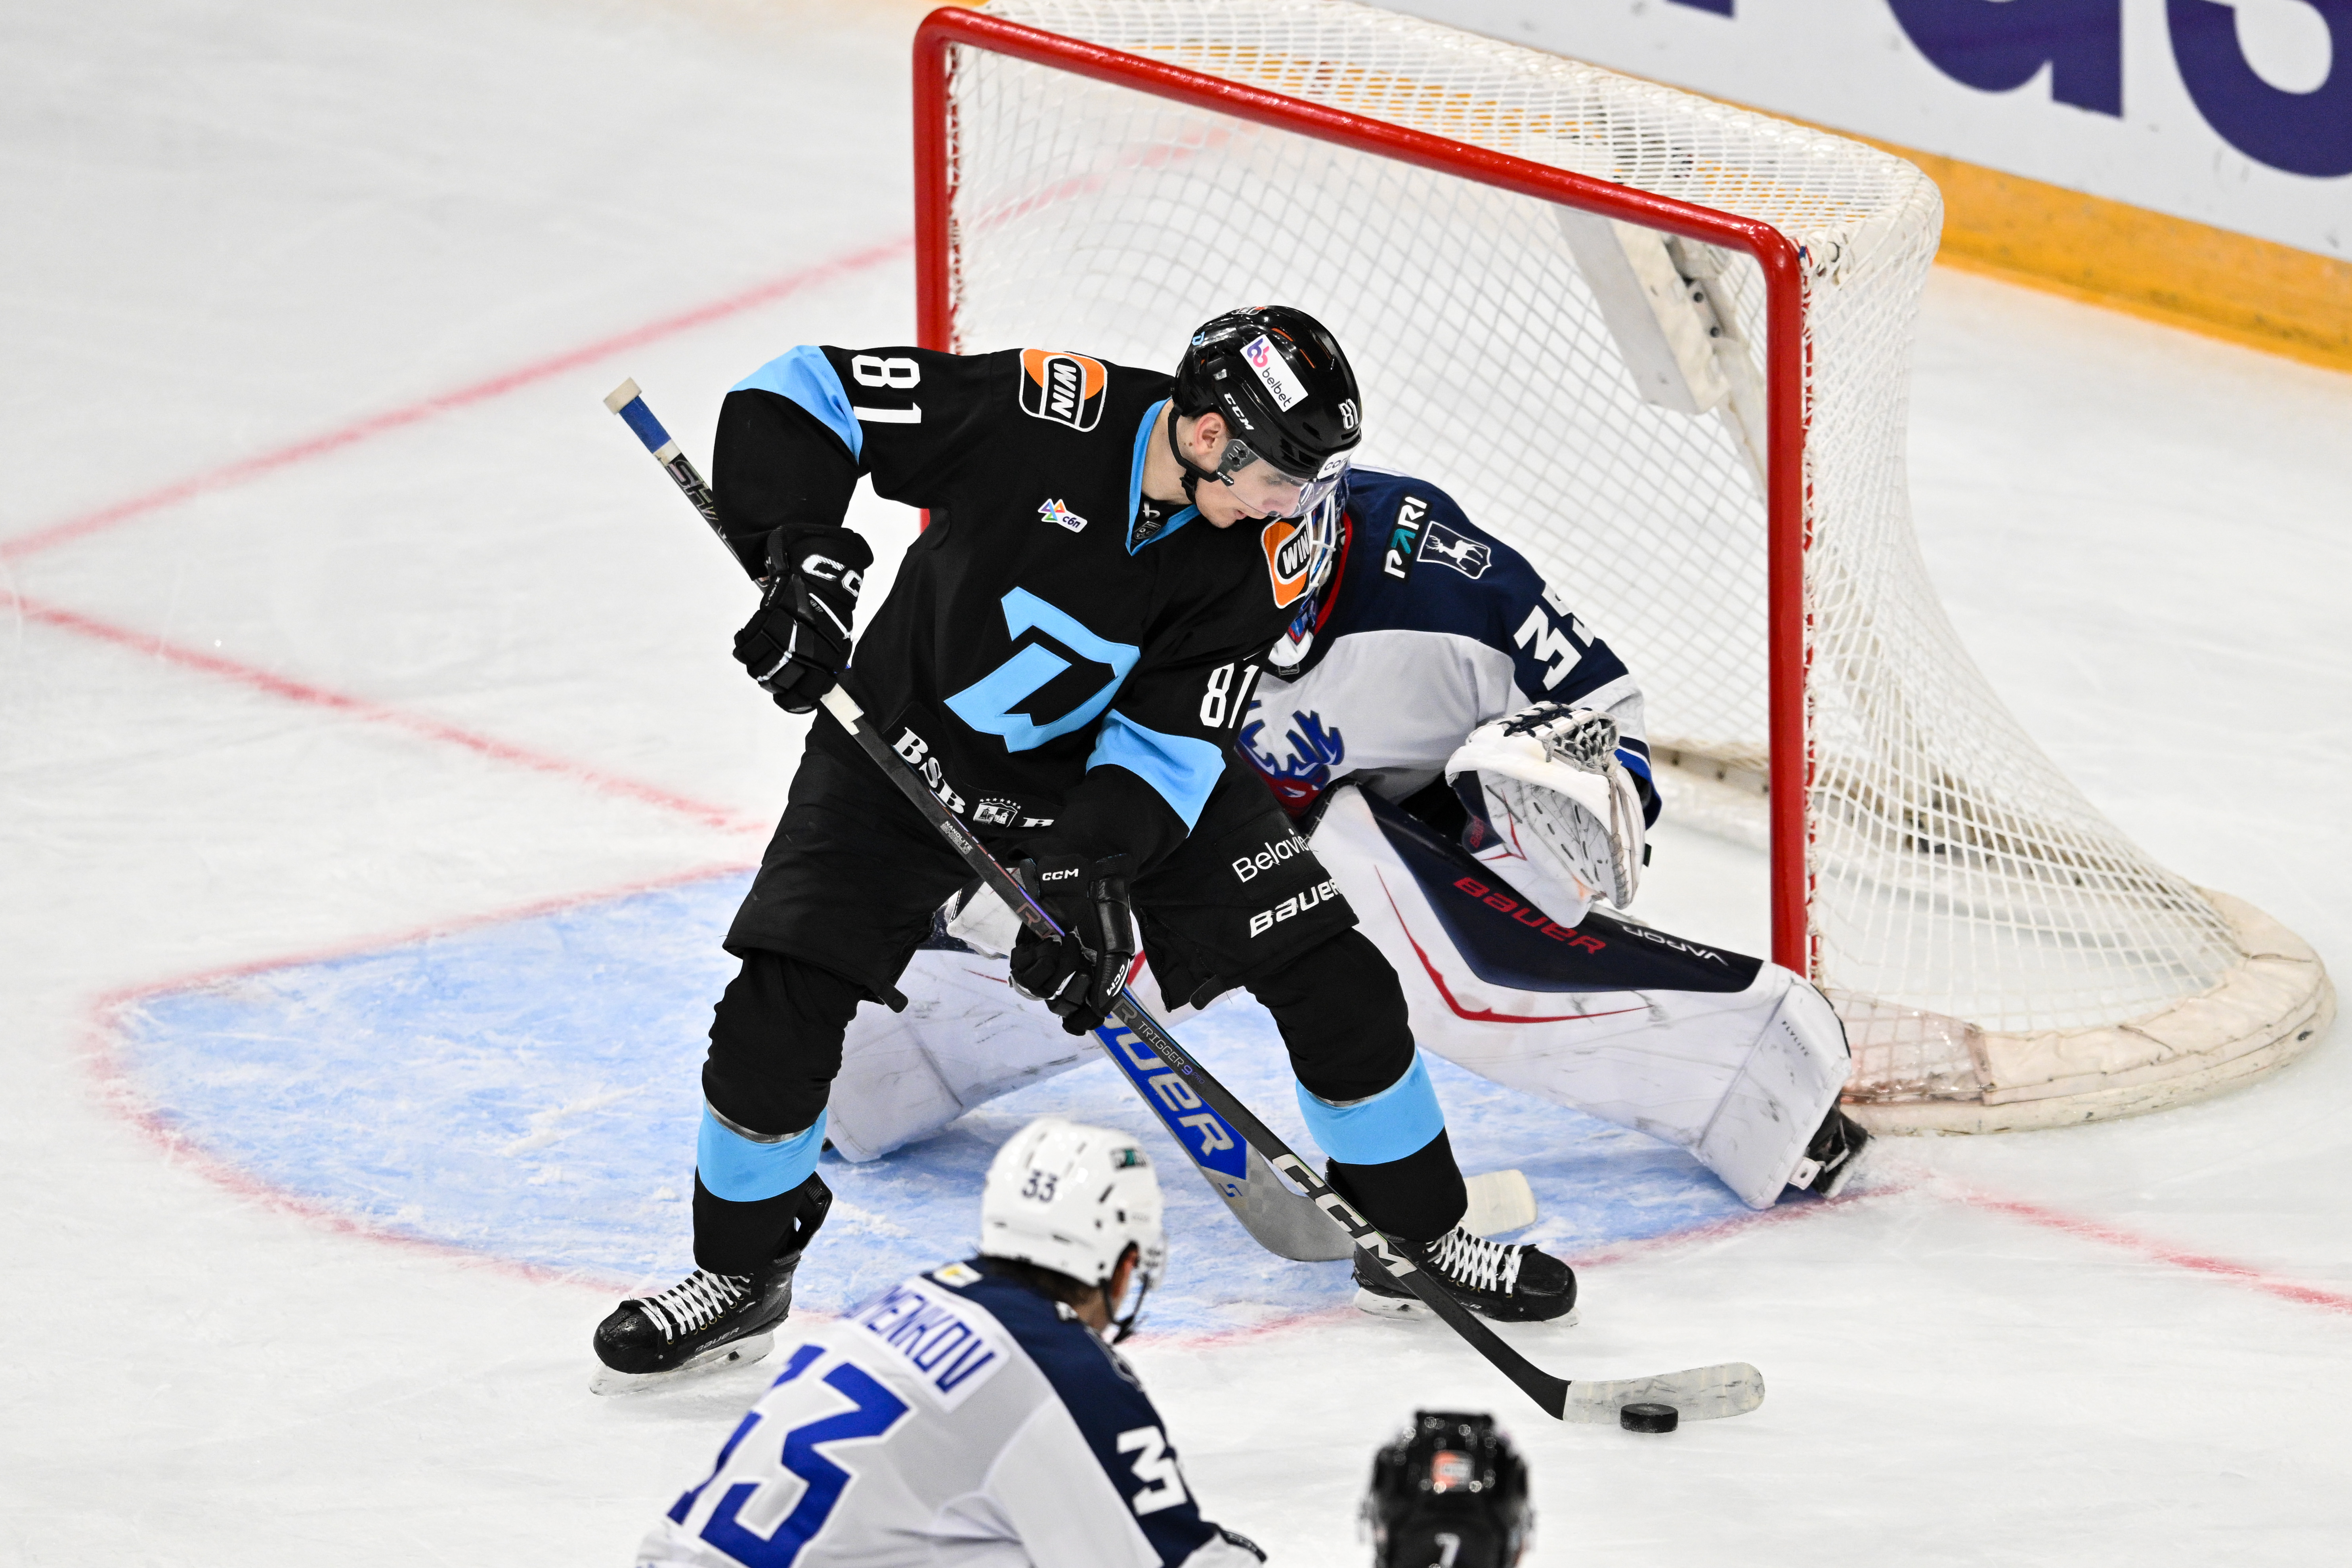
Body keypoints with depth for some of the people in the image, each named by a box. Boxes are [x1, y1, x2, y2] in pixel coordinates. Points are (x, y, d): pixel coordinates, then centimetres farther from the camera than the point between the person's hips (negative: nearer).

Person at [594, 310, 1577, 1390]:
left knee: (1329, 974, -5)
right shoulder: (1042, 414, -30)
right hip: (911, 741, -3)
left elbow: (1171, 735, -18)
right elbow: (798, 400, -25)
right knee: (777, 1008, -14)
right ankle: (744, 1272, 11)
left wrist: (1087, 866, -32)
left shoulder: (1263, 550, -20)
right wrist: (801, 556, -38)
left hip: (1114, 764, 3)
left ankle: (1416, 1225, 16)